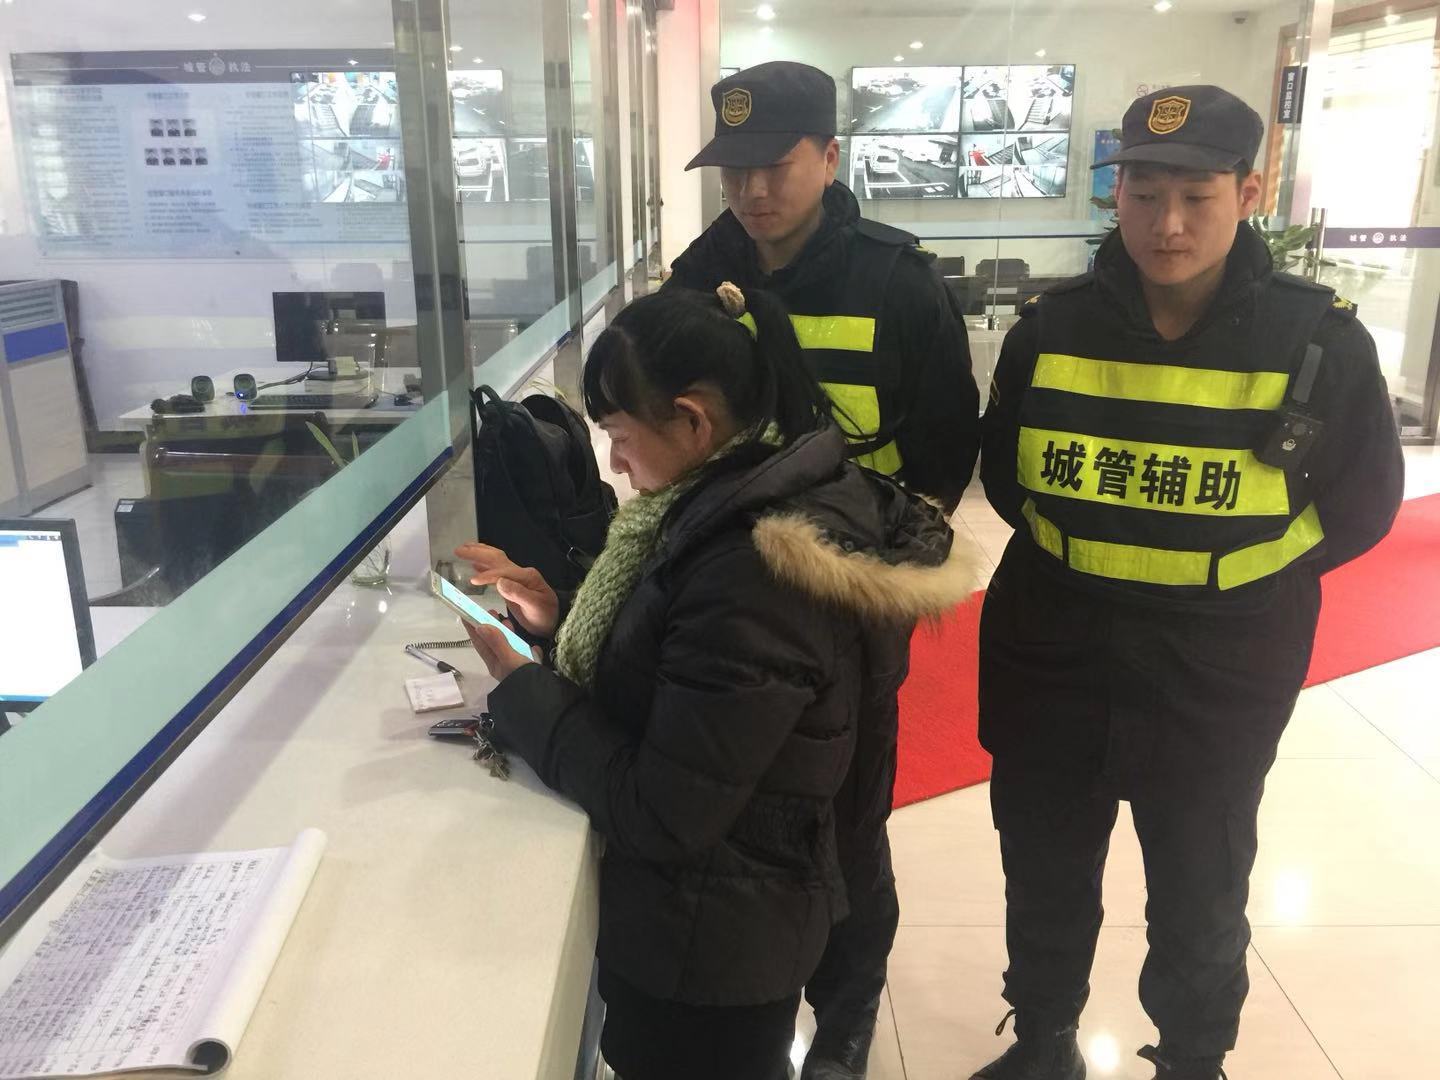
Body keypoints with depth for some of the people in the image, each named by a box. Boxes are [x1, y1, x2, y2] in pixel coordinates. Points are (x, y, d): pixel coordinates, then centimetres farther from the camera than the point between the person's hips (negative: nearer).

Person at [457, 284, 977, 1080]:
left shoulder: (756, 572, -31)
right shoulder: (761, 499, -1)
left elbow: (660, 815, -26)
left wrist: (518, 687, -17)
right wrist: (561, 620, -3)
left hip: (704, 948, -8)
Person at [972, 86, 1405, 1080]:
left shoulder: (1321, 341, -12)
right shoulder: (1053, 327, -7)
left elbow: (1361, 508, 0)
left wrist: (1238, 578, -4)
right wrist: (1081, 553, 1)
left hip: (1219, 673, -1)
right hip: (1049, 657, 2)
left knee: (1198, 897, 18)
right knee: (1044, 877, 19)